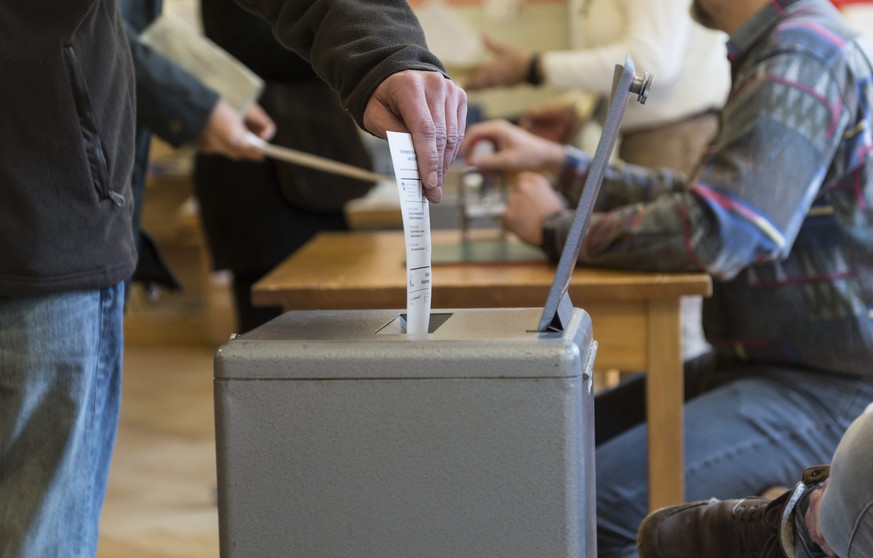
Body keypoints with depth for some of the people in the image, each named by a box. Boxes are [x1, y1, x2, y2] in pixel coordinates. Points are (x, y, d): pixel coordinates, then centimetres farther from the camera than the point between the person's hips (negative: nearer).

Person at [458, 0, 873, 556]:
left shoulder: (804, 52, -19)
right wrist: (562, 165, 20)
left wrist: (556, 229, -12)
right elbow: (707, 198, 24)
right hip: (762, 362, 10)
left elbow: (715, 231, -28)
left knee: (598, 503, -25)